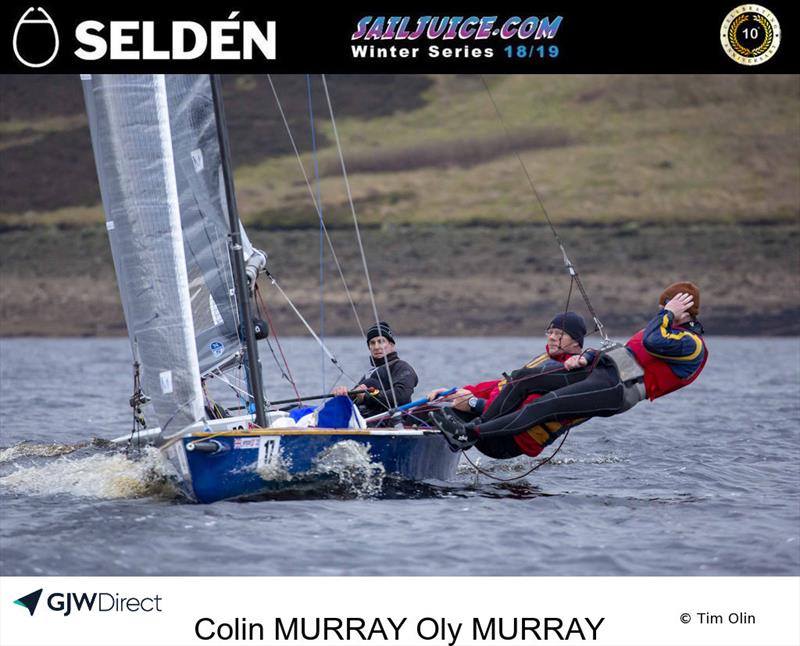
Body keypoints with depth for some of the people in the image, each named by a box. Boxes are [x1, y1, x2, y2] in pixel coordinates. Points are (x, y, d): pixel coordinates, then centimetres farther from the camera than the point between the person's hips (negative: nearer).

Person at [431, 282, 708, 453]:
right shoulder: (669, 329, 24)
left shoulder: (692, 345, -8)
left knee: (544, 407, -23)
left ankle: (469, 435, -27)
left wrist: (668, 315, -11)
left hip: (614, 389, -10)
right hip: (599, 371, 10)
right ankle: (476, 424, -3)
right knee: (523, 380, -2)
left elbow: (651, 343, -26)